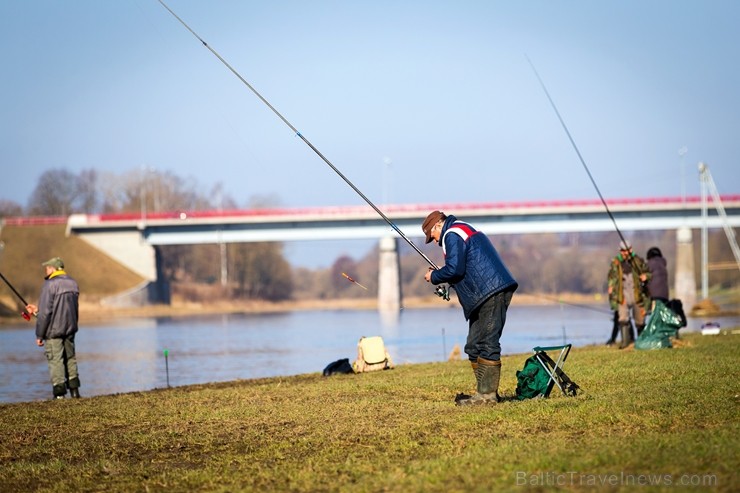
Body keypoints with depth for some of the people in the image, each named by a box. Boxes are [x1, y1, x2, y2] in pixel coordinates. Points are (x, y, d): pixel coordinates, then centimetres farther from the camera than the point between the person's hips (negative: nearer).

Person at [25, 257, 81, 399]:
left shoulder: (50, 284, -14)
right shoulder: (73, 283, 10)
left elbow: (46, 312, -17)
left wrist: (39, 335, -9)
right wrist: (37, 310, 22)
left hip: (53, 329, -7)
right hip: (70, 328, 7)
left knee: (55, 360, -3)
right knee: (70, 358, 16)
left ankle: (59, 394, -3)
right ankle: (74, 390, 17)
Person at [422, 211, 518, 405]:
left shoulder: (452, 235, -7)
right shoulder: (466, 231, 26)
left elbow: (454, 269, -16)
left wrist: (434, 277, 2)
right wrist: (442, 279, 18)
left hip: (491, 292, -11)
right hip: (487, 294, 11)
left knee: (487, 345, -11)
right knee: (474, 346, 12)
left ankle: (487, 394, -13)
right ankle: (485, 391, 12)